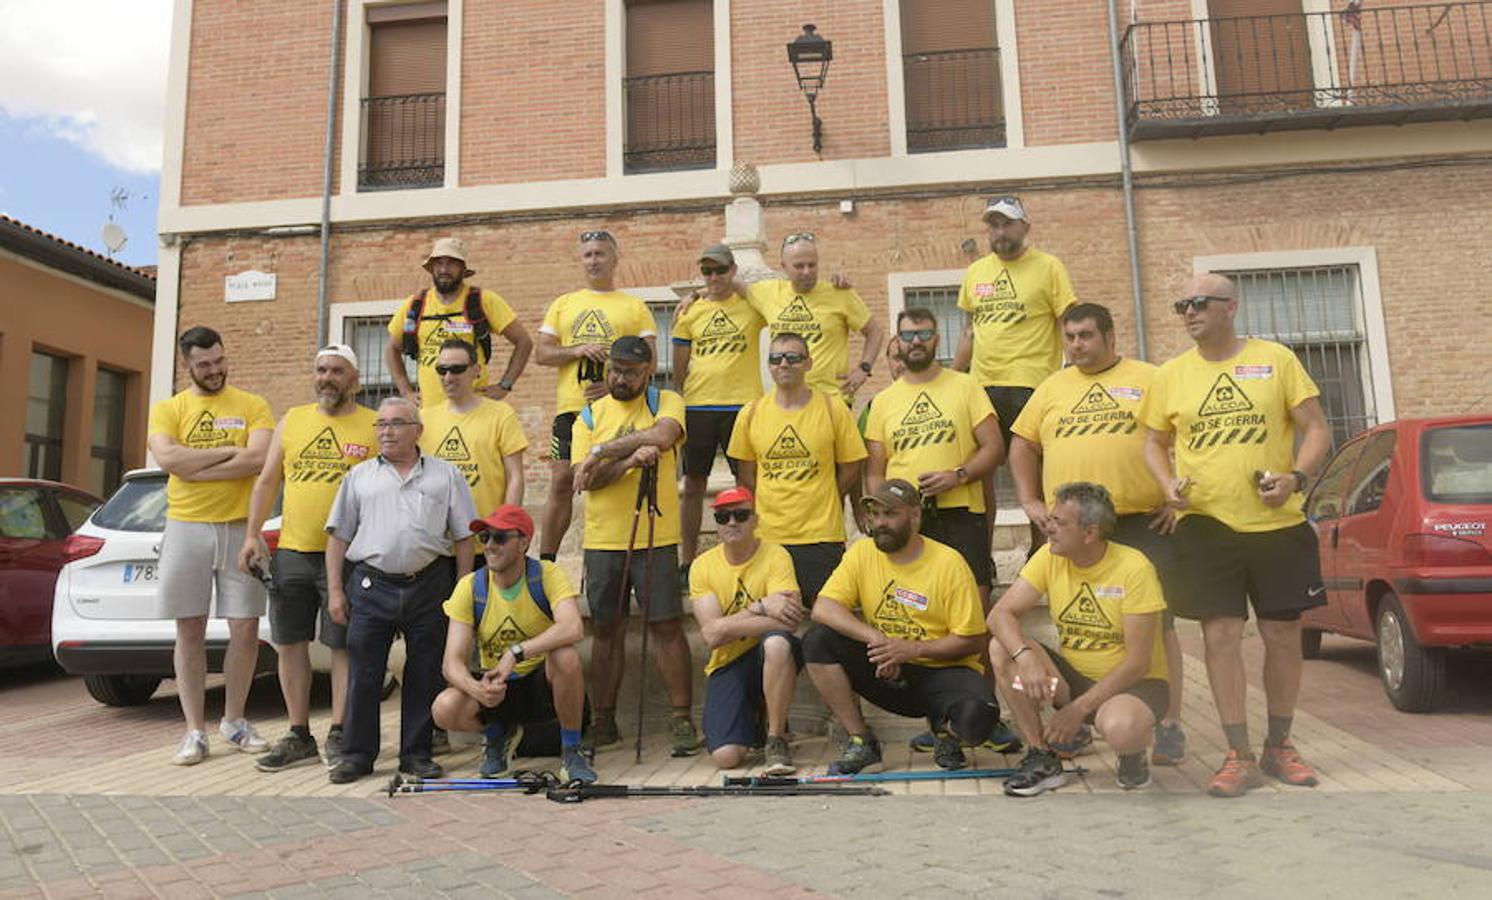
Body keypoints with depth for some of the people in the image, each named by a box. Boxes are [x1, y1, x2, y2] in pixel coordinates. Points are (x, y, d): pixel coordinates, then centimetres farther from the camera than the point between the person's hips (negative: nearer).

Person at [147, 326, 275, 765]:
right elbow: (168, 458, -10)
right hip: (186, 528, 1)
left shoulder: (252, 406, 6)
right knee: (190, 631, 4)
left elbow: (257, 459, -11)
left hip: (240, 528, 0)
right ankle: (195, 732, 13)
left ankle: (234, 720, 19)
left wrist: (195, 466, -9)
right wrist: (229, 451, -9)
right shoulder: (168, 409, 8)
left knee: (245, 629, 2)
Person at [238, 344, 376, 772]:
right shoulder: (291, 420, 13)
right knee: (289, 643, 9)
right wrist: (252, 535, 4)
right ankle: (298, 736, 22)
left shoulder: (374, 427, 1)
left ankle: (338, 735, 13)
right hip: (290, 552, 4)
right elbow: (267, 481, 13)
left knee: (343, 646, 2)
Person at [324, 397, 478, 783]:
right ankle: (356, 754, 14)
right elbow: (338, 536, 13)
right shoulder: (359, 476, 13)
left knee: (424, 674, 5)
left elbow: (464, 537, 8)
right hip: (372, 584, 1)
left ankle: (416, 753, 17)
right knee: (363, 674, 2)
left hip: (429, 585, 0)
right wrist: (335, 590, 5)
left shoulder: (446, 475, 9)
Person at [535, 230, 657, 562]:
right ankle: (545, 561, 11)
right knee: (561, 482, 0)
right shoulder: (563, 304, 16)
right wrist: (576, 351, -10)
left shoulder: (635, 307, 10)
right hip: (571, 407, 2)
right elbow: (542, 353, 10)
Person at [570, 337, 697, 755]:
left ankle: (682, 720, 8)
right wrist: (632, 458, -17)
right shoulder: (590, 415, 9)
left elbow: (663, 435, -20)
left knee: (666, 626, -1)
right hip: (602, 540, 3)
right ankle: (604, 722, 19)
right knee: (607, 631, 9)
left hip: (656, 537, -2)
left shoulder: (666, 402, 3)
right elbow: (585, 478, -3)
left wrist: (604, 450, -15)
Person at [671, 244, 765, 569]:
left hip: (742, 405, -2)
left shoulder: (753, 304, 4)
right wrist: (679, 405, 5)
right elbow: (679, 369, 12)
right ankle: (687, 561, 18)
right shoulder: (689, 312, 9)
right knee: (693, 485, 7)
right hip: (697, 408, 2)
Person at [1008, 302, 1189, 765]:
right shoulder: (1052, 388, 13)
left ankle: (1169, 723, 11)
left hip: (1143, 521, -3)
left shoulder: (1148, 379, 4)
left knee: (1157, 622, 1)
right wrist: (1030, 501, 6)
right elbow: (1022, 446, 16)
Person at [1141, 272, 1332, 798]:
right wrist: (1168, 484, -6)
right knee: (1221, 636, -1)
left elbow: (1317, 430, 2)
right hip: (1205, 524, 1)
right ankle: (1240, 756, 9)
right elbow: (1154, 443, 13)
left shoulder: (1276, 359, 2)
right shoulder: (1171, 375, 6)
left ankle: (1279, 747, 26)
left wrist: (1296, 477, -16)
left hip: (1277, 523, 0)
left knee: (1282, 635, 8)